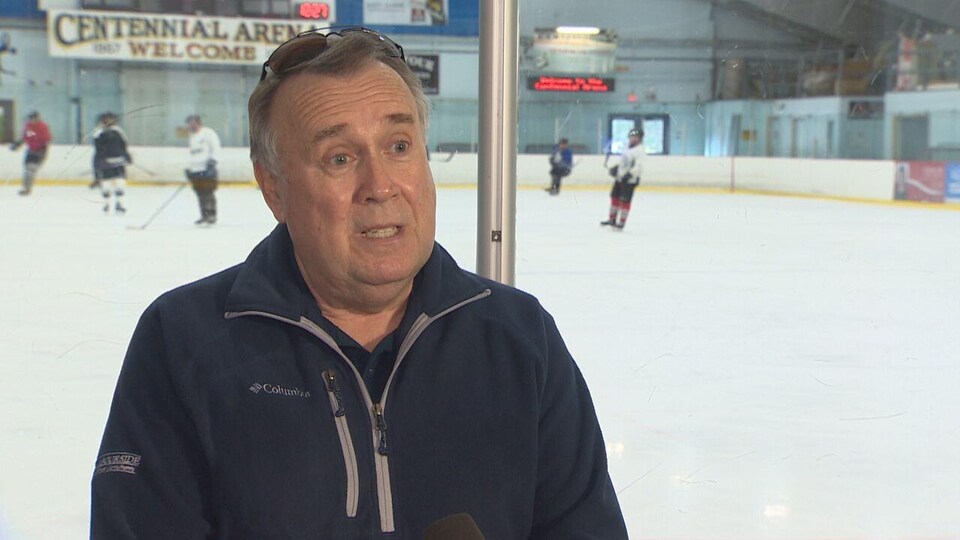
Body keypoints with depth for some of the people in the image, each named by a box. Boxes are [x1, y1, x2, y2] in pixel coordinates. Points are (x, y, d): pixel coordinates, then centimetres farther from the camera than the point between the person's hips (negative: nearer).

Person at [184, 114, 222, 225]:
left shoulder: (208, 133, -4)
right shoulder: (192, 136, 23)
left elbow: (216, 148, -11)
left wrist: (212, 161, -22)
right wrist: (188, 168, 25)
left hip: (207, 169, -8)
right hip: (195, 170, 8)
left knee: (208, 192, -10)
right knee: (200, 193, 5)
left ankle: (212, 215, -6)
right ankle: (204, 215, 9)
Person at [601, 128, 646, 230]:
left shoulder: (640, 150, -15)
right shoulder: (629, 148, 15)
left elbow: (638, 166, -26)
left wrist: (630, 175, -34)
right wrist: (616, 168, 24)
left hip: (630, 180, -9)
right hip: (620, 177, 9)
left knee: (625, 201, -6)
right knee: (615, 197, 13)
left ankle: (621, 223, 0)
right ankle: (612, 219, 25)